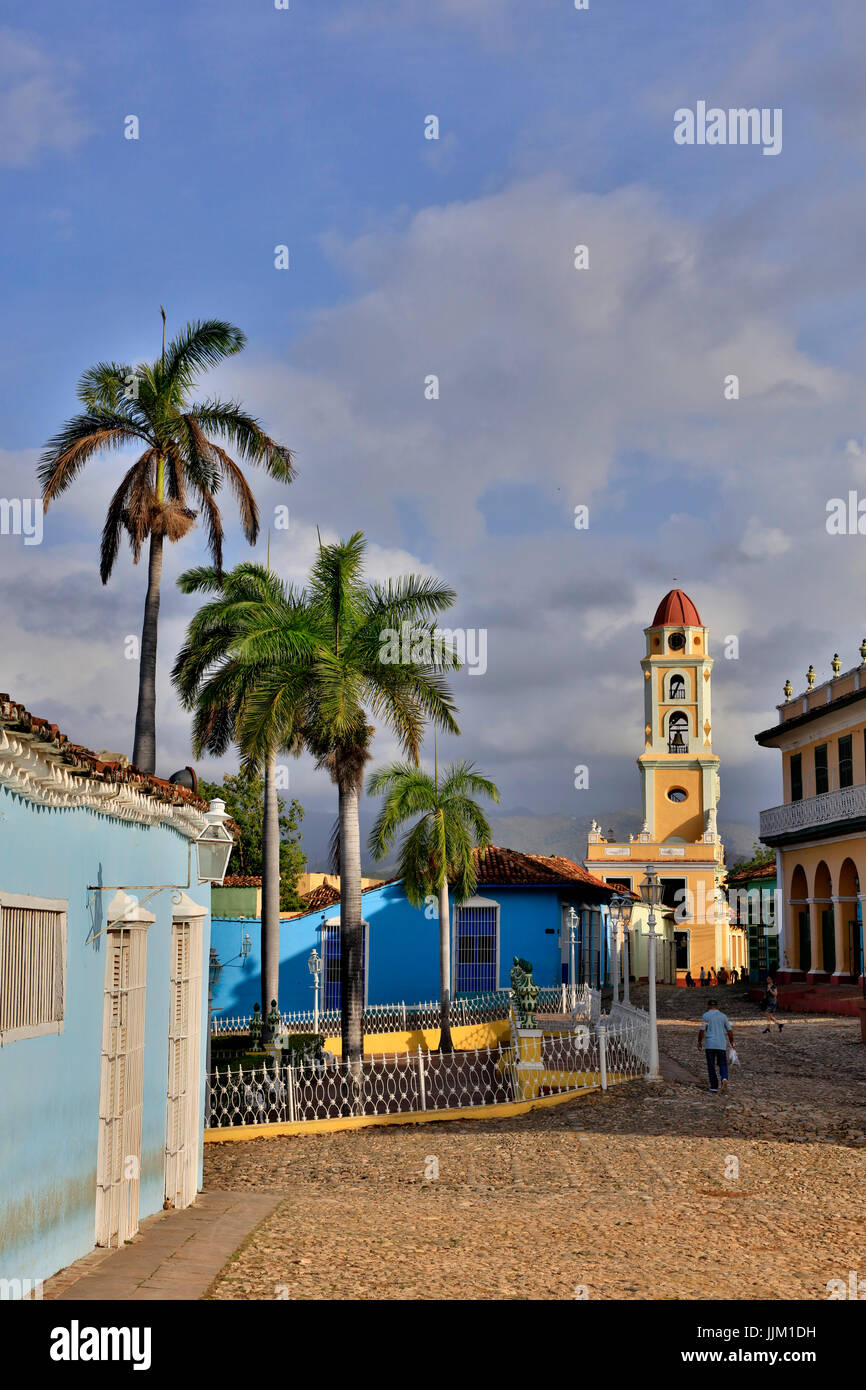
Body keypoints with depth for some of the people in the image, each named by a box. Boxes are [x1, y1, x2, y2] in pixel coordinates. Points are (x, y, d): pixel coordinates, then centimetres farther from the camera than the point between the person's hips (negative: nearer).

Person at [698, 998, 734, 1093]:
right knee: (722, 1064, 11)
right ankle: (724, 1078, -19)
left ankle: (714, 1089, 5)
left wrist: (699, 1042, 6)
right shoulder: (723, 1016, 9)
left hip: (710, 1045, -2)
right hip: (722, 1044, 2)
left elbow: (702, 1031, -7)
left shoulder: (706, 1016, -1)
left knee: (711, 1066, 6)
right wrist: (731, 1041, 21)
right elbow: (730, 1030, 8)